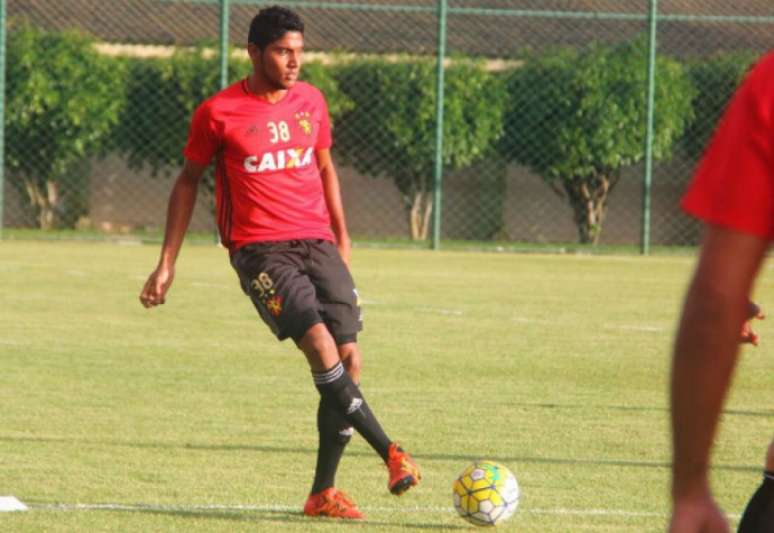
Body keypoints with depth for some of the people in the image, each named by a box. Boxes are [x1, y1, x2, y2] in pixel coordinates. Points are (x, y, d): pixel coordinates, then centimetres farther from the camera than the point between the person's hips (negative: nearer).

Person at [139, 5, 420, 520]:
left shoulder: (311, 101, 9)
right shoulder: (219, 112, -4)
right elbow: (188, 181, 7)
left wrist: (342, 239, 21)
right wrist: (167, 264, 6)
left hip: (318, 241, 5)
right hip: (260, 249, -5)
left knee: (349, 358, -5)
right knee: (321, 345, -25)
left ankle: (323, 492, 4)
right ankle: (391, 453, -20)